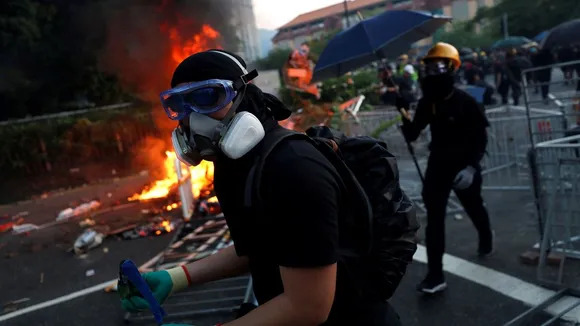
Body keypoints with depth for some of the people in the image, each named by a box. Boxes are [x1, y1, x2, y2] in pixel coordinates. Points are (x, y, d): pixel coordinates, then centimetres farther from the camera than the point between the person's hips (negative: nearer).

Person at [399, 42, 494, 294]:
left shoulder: (465, 101, -14)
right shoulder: (426, 103, -1)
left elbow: (480, 137, -11)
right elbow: (412, 135, -2)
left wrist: (471, 167, -22)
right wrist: (405, 118, -21)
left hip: (464, 166, -3)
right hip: (438, 165, 3)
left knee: (474, 209, 21)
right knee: (434, 219, -4)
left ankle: (486, 241, 54)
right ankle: (435, 275, 0)